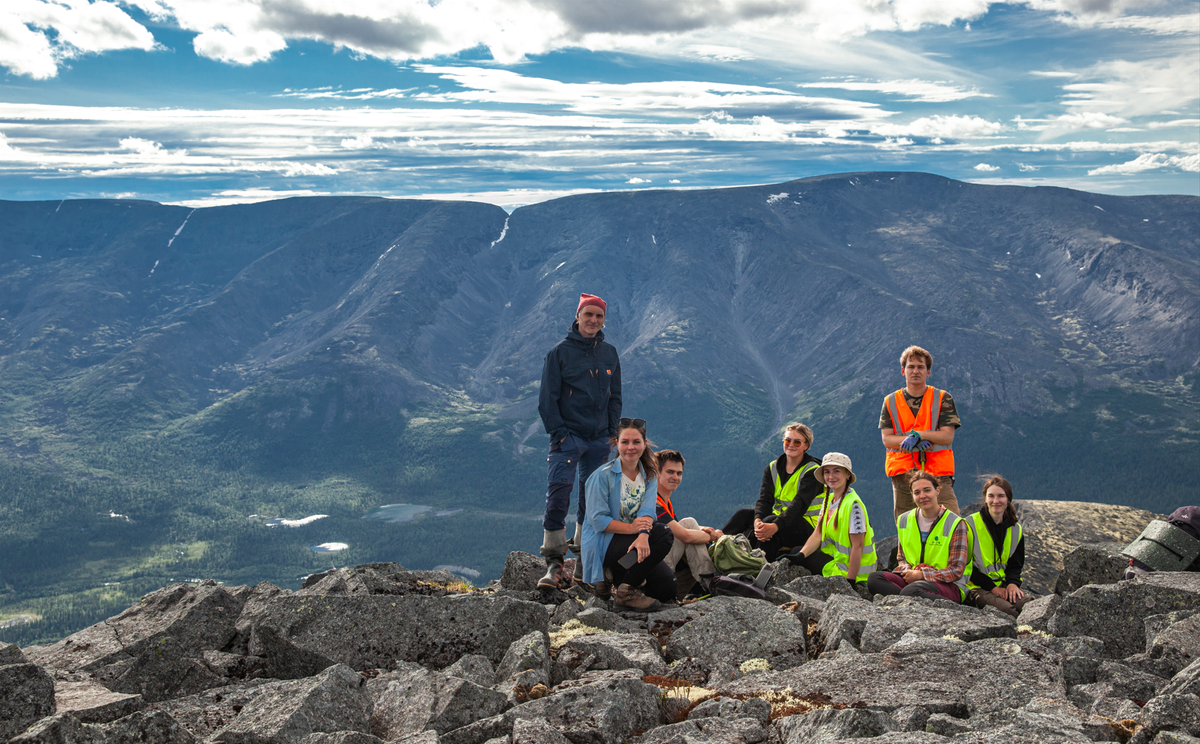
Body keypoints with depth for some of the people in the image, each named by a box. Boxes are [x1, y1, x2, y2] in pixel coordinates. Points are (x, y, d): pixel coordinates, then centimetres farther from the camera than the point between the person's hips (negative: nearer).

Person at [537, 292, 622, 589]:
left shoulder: (609, 353, 10)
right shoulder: (560, 352, -2)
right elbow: (548, 398, -3)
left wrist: (612, 431, 7)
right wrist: (558, 433, -11)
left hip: (599, 439, 4)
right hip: (568, 437, -4)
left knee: (593, 499, 8)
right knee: (557, 497, -13)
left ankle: (584, 562, 19)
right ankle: (554, 564, -9)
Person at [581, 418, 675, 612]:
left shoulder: (649, 476, 6)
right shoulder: (603, 475, -9)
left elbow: (647, 511, -12)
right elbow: (597, 519, -15)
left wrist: (643, 536, -34)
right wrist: (630, 528, -28)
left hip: (631, 543, 6)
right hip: (603, 545, -6)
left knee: (668, 589, -10)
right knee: (662, 534, -27)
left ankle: (619, 578, 14)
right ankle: (627, 591, -16)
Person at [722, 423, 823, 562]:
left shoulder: (812, 471, -9)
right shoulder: (772, 468, 9)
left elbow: (799, 504, -24)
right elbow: (764, 499, -5)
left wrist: (776, 526, -41)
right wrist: (758, 520, -29)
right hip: (779, 518, 6)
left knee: (770, 520, -34)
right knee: (743, 514, -17)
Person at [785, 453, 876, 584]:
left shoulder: (853, 504, -20)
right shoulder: (828, 500, 7)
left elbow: (857, 546, -21)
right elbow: (817, 535, 0)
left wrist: (849, 581, -23)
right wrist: (801, 555, -18)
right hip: (835, 556, 8)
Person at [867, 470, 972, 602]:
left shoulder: (956, 524, -6)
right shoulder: (904, 520, 10)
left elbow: (956, 571, -9)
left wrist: (921, 574, -18)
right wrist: (908, 571, -7)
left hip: (950, 585, -7)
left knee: (911, 591, -39)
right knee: (874, 579, -23)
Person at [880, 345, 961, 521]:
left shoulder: (943, 399, 4)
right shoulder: (890, 402, 10)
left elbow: (947, 437, -4)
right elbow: (886, 439, 2)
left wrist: (916, 434, -17)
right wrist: (910, 439, -16)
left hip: (937, 470, -2)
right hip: (902, 471, 2)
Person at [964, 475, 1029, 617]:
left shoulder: (1016, 530, 13)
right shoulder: (970, 525, -2)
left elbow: (1015, 565, 16)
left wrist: (1013, 583, -9)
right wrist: (992, 588, -13)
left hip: (1004, 585, 4)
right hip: (977, 587, -4)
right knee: (1006, 609, -33)